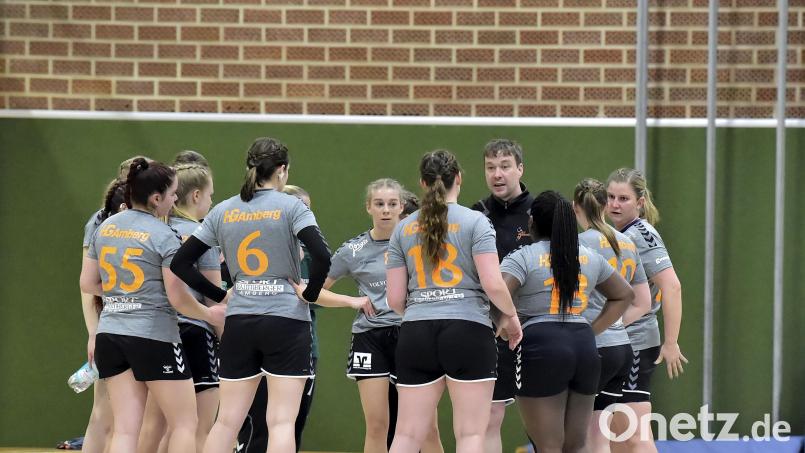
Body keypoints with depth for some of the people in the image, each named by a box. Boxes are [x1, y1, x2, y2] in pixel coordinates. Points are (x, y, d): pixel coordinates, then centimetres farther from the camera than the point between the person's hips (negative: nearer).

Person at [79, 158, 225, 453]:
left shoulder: (105, 228, 8)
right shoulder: (164, 236, -10)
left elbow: (87, 284, 14)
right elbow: (178, 298, -11)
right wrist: (209, 315, 6)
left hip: (110, 335, 6)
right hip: (153, 335, -6)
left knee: (125, 428, 3)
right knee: (184, 423, 5)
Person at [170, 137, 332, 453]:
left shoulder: (223, 212, 7)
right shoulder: (291, 207, -5)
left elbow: (180, 263, 6)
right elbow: (321, 256, -19)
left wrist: (220, 296, 10)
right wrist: (310, 295, -4)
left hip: (239, 323, 4)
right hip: (286, 320, -4)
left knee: (227, 421, 9)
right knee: (281, 421, -5)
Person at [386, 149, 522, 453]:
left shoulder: (403, 229, 11)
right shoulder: (474, 222, -1)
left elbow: (395, 299, 9)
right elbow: (493, 284, -10)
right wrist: (510, 316, 8)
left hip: (416, 335, 4)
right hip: (468, 330, -4)